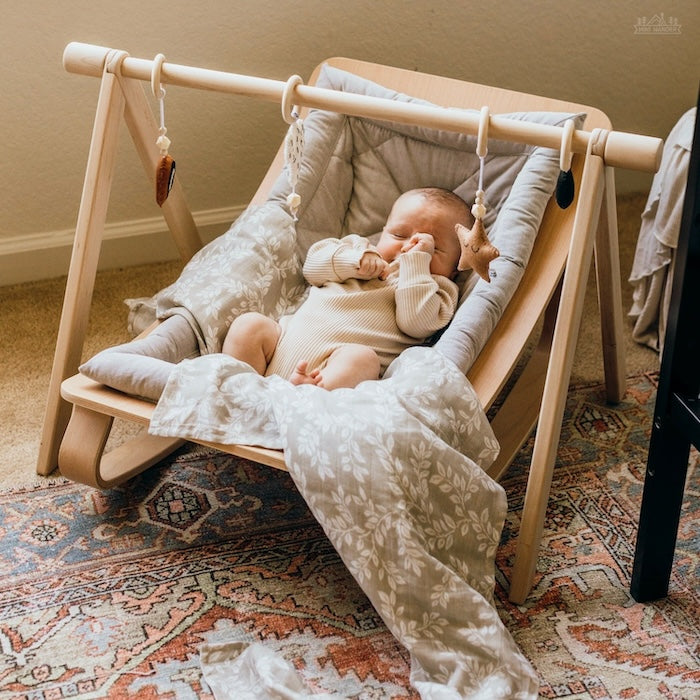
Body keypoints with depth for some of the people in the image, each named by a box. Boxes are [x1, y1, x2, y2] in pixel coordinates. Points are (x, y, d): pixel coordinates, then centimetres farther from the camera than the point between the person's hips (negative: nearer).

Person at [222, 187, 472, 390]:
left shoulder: (437, 288, 15)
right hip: (290, 334, 5)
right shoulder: (362, 249, 28)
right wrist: (355, 261, 1)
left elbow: (416, 322, -6)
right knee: (250, 324, -16)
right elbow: (313, 264, 18)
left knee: (361, 358, -36)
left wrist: (417, 260, -3)